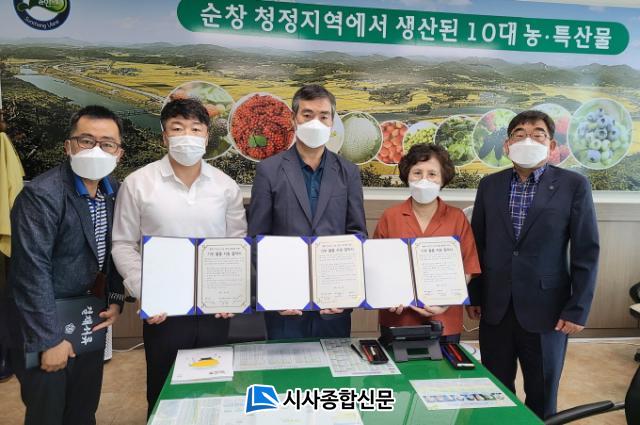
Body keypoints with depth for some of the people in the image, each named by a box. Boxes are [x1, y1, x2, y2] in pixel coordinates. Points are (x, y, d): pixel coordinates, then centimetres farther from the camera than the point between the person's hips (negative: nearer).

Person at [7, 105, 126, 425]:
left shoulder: (112, 191, -1)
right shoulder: (41, 194, -22)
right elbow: (32, 271, -22)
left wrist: (115, 300, 1)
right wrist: (50, 339, -20)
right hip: (44, 320, -6)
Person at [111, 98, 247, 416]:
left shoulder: (225, 185, 1)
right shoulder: (138, 183, -4)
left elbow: (238, 243, 7)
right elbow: (123, 245, -1)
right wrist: (144, 293, -10)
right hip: (163, 310, -1)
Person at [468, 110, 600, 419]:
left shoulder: (574, 185, -4)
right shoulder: (489, 185, 4)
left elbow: (586, 252, -5)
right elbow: (478, 244, 7)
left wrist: (578, 309, -8)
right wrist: (474, 295, 7)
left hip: (546, 308, -2)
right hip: (495, 307, 2)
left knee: (541, 397, 14)